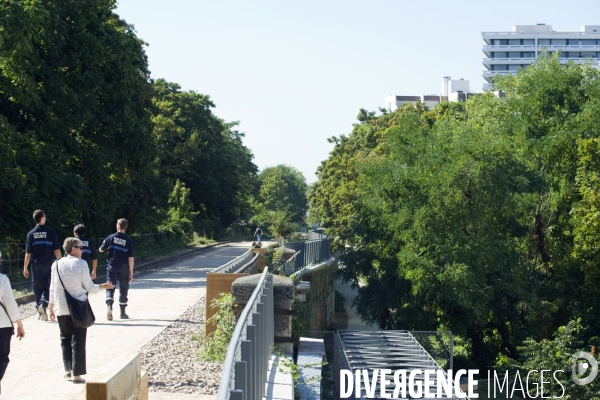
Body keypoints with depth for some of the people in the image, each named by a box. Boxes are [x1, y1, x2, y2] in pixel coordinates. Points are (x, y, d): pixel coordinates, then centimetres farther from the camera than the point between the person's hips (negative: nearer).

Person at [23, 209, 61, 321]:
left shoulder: (31, 234, 1)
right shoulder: (50, 232, -3)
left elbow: (28, 253, -1)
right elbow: (56, 250, -4)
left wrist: (25, 267, 4)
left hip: (35, 265, 2)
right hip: (48, 265, -1)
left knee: (37, 288, 10)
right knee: (47, 286, 6)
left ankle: (40, 312, 12)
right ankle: (43, 304, -20)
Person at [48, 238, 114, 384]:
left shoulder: (56, 265, 3)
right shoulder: (81, 264, -8)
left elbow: (53, 288, 7)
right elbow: (89, 287, -5)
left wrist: (51, 307, 17)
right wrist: (103, 286, 12)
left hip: (61, 310, 4)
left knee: (65, 339, 16)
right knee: (78, 340, 1)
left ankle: (68, 370, 21)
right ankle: (76, 374, 1)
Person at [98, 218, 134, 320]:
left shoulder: (111, 238, -4)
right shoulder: (128, 240, -5)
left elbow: (101, 250, 4)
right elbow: (130, 258, -7)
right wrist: (131, 273, -2)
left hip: (112, 267, 0)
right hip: (124, 268, 0)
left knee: (110, 288, 3)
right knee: (123, 289, 12)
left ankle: (109, 306, -24)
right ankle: (122, 312, 19)